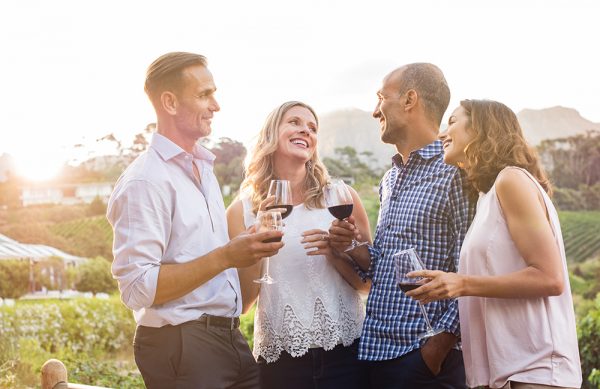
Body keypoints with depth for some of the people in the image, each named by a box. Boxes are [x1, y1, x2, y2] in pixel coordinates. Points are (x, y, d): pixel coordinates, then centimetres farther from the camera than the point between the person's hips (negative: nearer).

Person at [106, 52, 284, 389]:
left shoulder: (204, 168, 13)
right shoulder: (145, 180, -15)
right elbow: (137, 288, -22)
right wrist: (225, 257, -24)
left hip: (229, 338, 8)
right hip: (180, 346, -8)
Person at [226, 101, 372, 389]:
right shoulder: (243, 209, 0)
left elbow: (369, 283, 6)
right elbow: (241, 303, 1)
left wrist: (337, 254, -12)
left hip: (345, 352, 0)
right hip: (278, 358, 0)